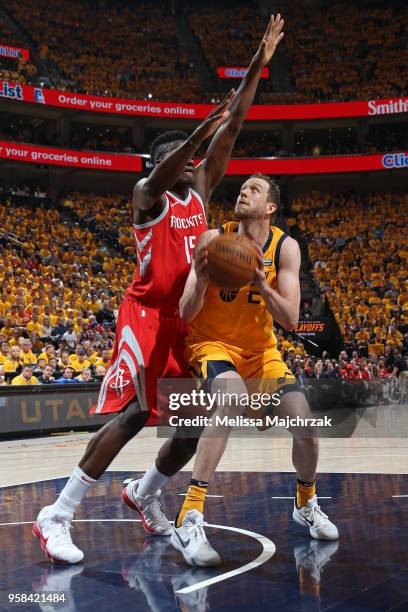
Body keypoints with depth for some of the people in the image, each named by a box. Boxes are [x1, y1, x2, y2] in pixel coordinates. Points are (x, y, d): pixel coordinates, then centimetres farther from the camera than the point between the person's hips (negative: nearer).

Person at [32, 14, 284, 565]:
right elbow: (160, 177, -29)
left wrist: (258, 66, 3)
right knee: (133, 415, -19)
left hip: (189, 320, 7)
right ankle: (55, 518, -14)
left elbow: (233, 128, 8)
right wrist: (200, 131, -43)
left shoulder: (201, 188, 13)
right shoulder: (146, 193, -3)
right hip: (146, 314, -7)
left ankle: (144, 496, 29)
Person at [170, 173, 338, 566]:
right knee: (233, 396, -36)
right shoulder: (214, 239, -13)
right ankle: (188, 521, -38)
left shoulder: (285, 248, -7)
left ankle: (306, 504, 29)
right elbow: (185, 314, -15)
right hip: (212, 342, -4)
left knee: (304, 424, -6)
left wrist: (261, 285, -30)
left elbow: (290, 319, -14)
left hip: (261, 349, 4)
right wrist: (201, 279, -34)